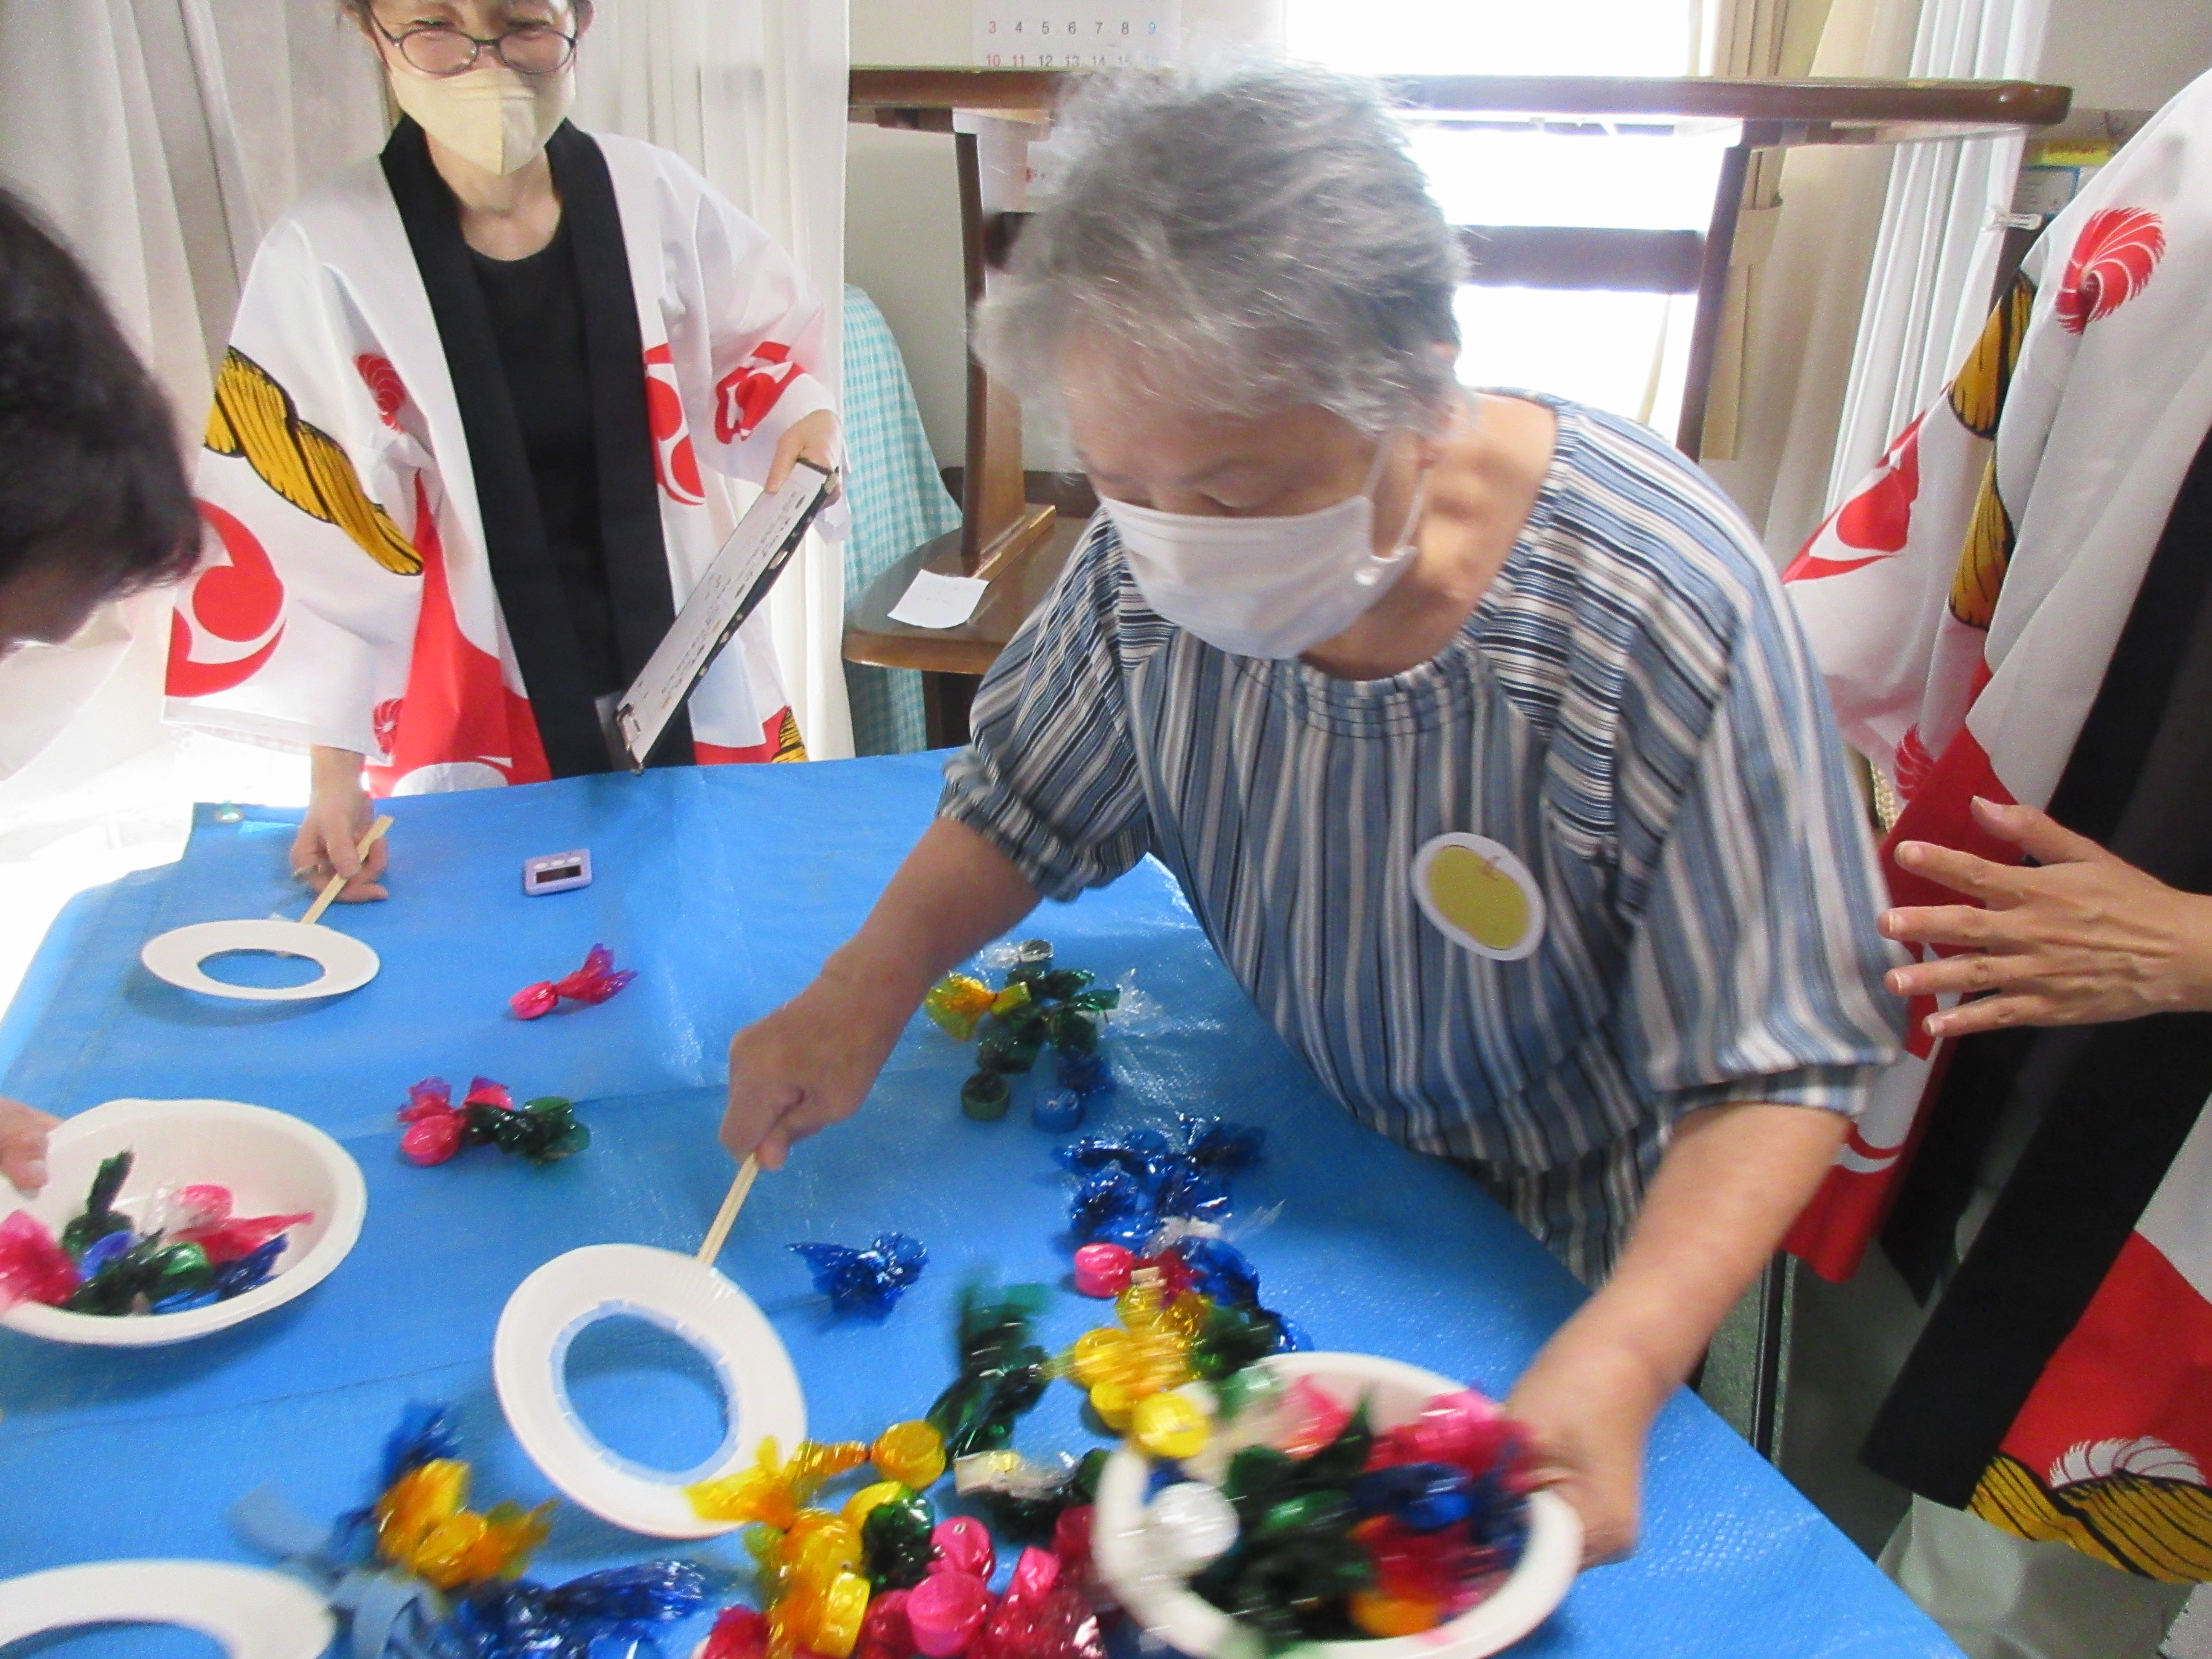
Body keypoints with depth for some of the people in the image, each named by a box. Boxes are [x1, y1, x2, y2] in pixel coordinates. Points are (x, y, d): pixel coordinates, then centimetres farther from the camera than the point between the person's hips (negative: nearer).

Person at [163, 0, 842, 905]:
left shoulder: (652, 197, -5)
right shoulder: (327, 256, -13)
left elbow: (762, 339, 12)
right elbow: (304, 531, -13)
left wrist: (801, 418, -11)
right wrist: (335, 767, -18)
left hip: (694, 697, 3)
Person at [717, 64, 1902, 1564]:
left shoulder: (1670, 615, -33)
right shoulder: (1159, 550, -20)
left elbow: (1776, 1074, -25)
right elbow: (1028, 804, -3)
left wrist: (1612, 1368, -40)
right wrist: (867, 990, -19)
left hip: (1561, 1265, -3)